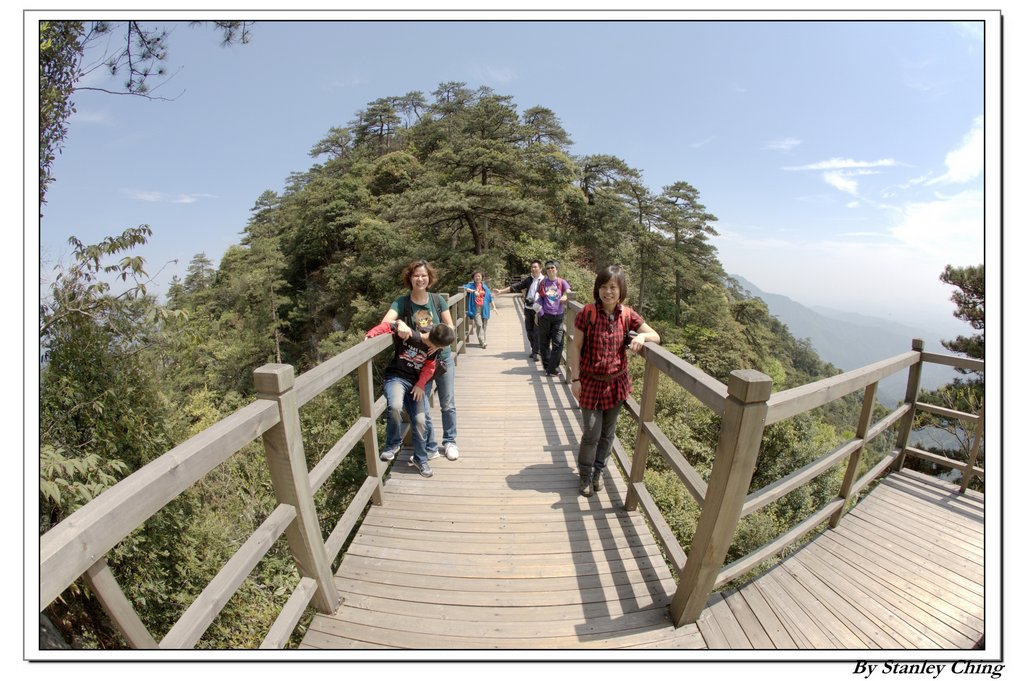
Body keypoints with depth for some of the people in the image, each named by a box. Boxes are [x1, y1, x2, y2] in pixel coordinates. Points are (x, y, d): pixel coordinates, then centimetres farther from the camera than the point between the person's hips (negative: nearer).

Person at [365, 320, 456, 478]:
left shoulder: (434, 349, -2)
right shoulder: (407, 335, -18)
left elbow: (429, 368, 6)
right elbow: (387, 326, -13)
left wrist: (420, 385, -5)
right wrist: (371, 334, -27)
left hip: (415, 383, 4)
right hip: (395, 377, -4)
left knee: (420, 421, -3)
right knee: (395, 407, -35)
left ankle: (420, 459, 20)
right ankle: (393, 444, -6)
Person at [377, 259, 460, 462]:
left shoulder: (437, 300, -5)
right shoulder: (402, 302, -9)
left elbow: (450, 327, -2)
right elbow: (385, 321, -23)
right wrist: (399, 323, -44)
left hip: (443, 358, 1)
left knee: (448, 404, 11)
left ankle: (449, 442, 32)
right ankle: (430, 448, 23)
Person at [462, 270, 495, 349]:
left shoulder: (485, 287, 14)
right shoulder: (471, 285, 6)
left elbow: (490, 297, 15)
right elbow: (464, 287, -13)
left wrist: (493, 307, 9)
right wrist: (473, 291, -23)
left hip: (484, 309, 3)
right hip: (475, 309, -3)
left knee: (484, 325, 5)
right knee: (479, 325, -13)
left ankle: (484, 341, 16)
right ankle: (482, 342, -11)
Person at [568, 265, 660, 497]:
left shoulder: (628, 315, -5)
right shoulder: (587, 312, -13)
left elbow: (656, 336, -4)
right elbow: (576, 346, -8)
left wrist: (642, 336, -27)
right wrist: (575, 378, -10)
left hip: (616, 382, 3)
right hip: (591, 382, -3)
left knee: (608, 432, 15)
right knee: (591, 433, 1)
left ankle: (598, 471, 38)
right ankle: (585, 475, 26)